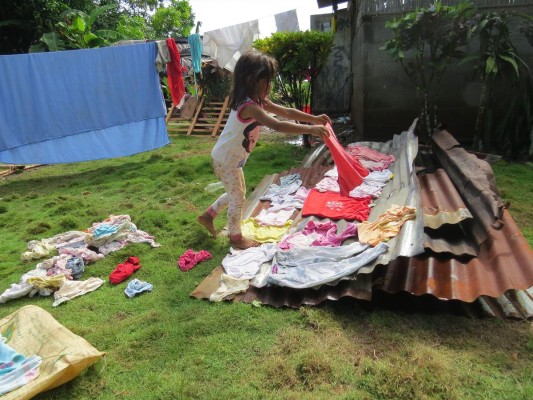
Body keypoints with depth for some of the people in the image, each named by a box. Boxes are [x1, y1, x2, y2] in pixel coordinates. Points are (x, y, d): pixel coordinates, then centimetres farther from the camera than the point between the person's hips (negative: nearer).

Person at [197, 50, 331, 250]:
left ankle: (208, 215, 40)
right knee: (238, 198, 5)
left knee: (236, 193, 24)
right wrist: (310, 129, -40)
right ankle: (236, 238, 23)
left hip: (230, 158, 10)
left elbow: (286, 112, 4)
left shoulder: (258, 101, 2)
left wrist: (315, 119, -3)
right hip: (226, 160, -10)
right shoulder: (249, 106, -30)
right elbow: (278, 125, -41)